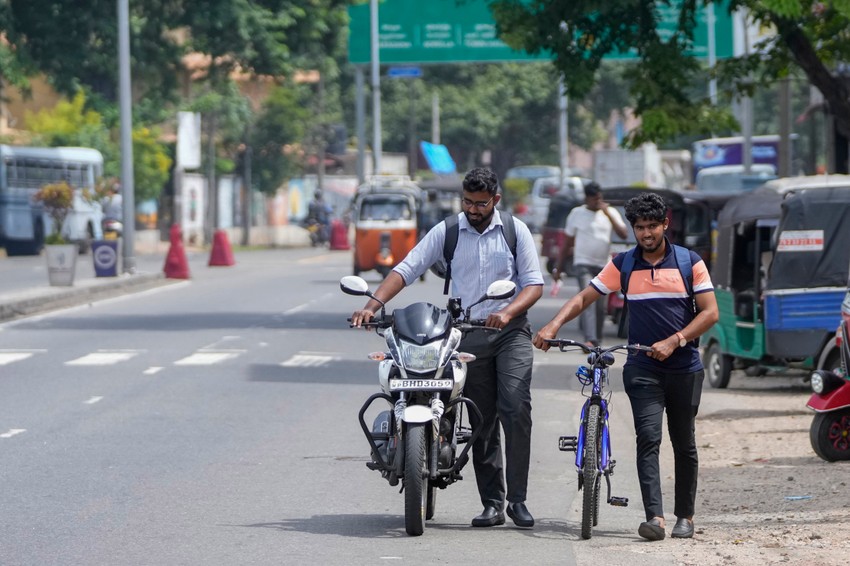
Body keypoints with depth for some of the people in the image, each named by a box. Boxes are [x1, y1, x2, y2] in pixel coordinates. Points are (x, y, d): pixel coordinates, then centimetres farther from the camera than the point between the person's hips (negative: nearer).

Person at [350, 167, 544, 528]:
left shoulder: (515, 231, 4)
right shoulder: (446, 232, 5)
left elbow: (534, 283, 1)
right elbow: (407, 269, -1)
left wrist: (508, 312, -18)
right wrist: (372, 305, -16)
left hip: (511, 332, -2)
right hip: (468, 335, 2)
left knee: (516, 410, -16)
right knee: (482, 422, 4)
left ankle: (517, 498, -13)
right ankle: (492, 504, 7)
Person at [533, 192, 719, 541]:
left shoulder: (690, 262, 1)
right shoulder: (623, 265, 5)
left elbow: (710, 312, -2)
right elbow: (585, 297, 6)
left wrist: (673, 342, -14)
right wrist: (554, 325, -12)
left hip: (685, 368, 0)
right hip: (643, 368, 0)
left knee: (684, 444, 8)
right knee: (648, 439, -14)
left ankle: (685, 516, 20)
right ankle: (655, 517, -23)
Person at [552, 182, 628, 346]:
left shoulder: (610, 212, 6)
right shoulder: (577, 213, 3)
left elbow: (624, 234, -7)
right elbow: (567, 243, 8)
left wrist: (608, 214, -14)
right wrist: (557, 267, 6)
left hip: (604, 265, 3)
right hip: (583, 264, -3)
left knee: (600, 307, 5)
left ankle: (596, 339, 21)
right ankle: (590, 339, -30)